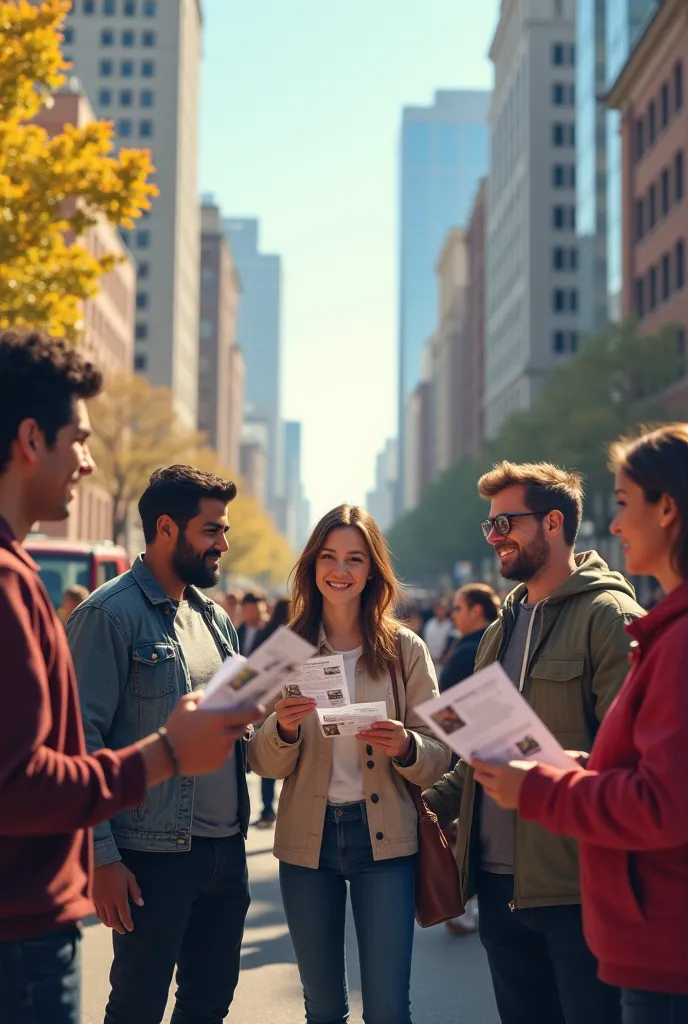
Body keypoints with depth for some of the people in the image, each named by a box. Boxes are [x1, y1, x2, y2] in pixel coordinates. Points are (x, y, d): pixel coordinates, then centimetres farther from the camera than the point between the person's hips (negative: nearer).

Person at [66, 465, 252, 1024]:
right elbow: (81, 737, -14)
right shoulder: (110, 614, -11)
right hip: (152, 858, -7)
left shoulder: (214, 616, 13)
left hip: (227, 849, 7)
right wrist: (101, 856, -17)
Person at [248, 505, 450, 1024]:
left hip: (384, 839, -1)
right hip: (307, 840, 2)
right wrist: (283, 728, -20)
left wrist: (405, 747, -21)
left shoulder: (404, 649, 0)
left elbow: (438, 756, 0)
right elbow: (264, 764, 1)